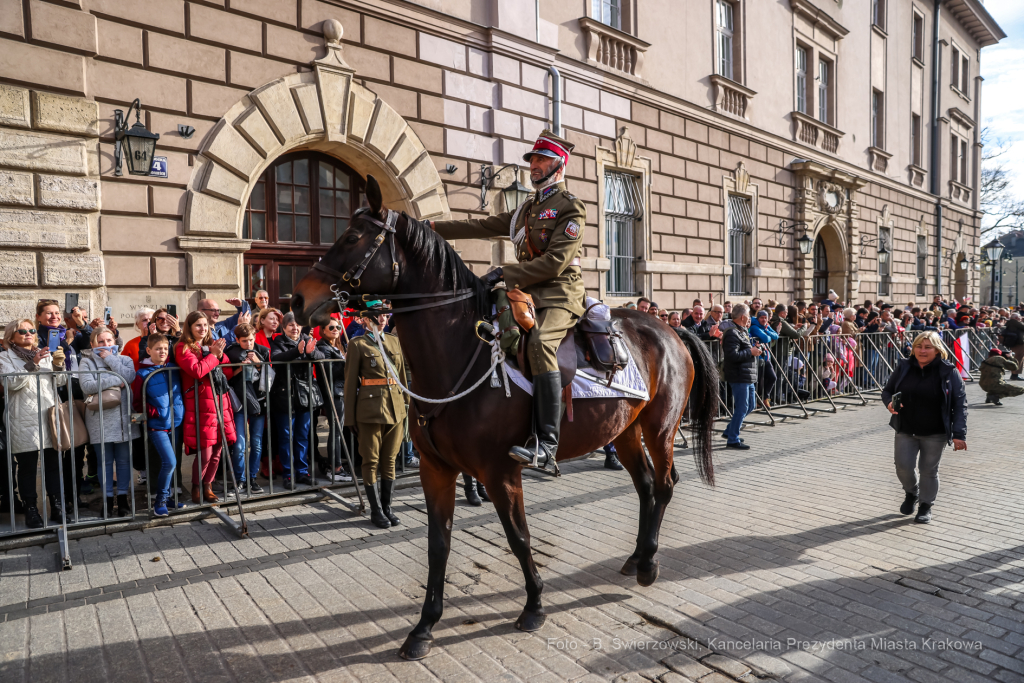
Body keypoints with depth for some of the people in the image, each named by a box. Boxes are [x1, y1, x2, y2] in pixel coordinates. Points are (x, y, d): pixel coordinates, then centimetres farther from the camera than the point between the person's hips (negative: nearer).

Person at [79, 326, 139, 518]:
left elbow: (129, 376, -12)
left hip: (123, 418, 2)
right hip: (100, 420, -1)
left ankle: (123, 497, 17)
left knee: (124, 460, 7)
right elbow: (87, 386, -12)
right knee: (105, 462, 6)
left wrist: (110, 358, -6)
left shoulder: (124, 359, 10)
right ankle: (108, 498, 16)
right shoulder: (86, 362, 4)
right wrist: (115, 381, -11)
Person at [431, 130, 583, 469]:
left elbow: (555, 262, -14)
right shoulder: (526, 209, 24)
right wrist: (432, 227, 16)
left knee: (539, 342, -35)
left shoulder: (571, 208, -2)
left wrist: (504, 273, -16)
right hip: (527, 295, 9)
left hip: (560, 296, -9)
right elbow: (483, 226, 21)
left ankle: (547, 442, -35)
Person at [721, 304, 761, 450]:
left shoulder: (742, 331, 18)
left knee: (750, 405, 17)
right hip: (739, 376, -11)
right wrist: (751, 352, -17)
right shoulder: (732, 333, -16)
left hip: (748, 376, 11)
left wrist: (754, 350, 13)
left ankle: (730, 431, 28)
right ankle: (733, 440, 2)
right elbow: (732, 355, -26)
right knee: (742, 408, -6)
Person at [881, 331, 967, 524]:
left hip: (935, 433, -2)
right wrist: (889, 403, -13)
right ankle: (911, 493, 31)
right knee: (903, 466, -1)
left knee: (929, 470, 7)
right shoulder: (904, 367, 0)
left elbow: (960, 403, -8)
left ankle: (926, 505, 27)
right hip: (906, 430, 2)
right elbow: (887, 390, 11)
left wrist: (959, 434, -15)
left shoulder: (948, 372, -7)